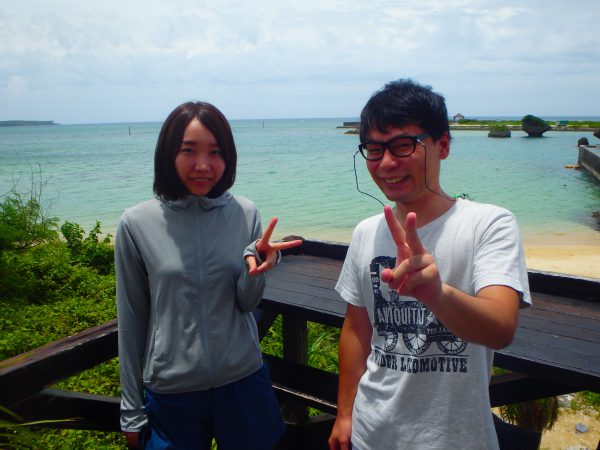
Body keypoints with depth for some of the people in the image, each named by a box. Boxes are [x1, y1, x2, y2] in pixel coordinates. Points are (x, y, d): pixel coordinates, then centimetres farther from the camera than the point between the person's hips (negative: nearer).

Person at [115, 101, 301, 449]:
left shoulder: (245, 214, -6)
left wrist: (255, 265, -24)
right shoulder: (137, 224, -10)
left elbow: (247, 303, -2)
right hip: (170, 391, -1)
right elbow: (131, 320, -2)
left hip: (243, 382, 2)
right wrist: (132, 412, 3)